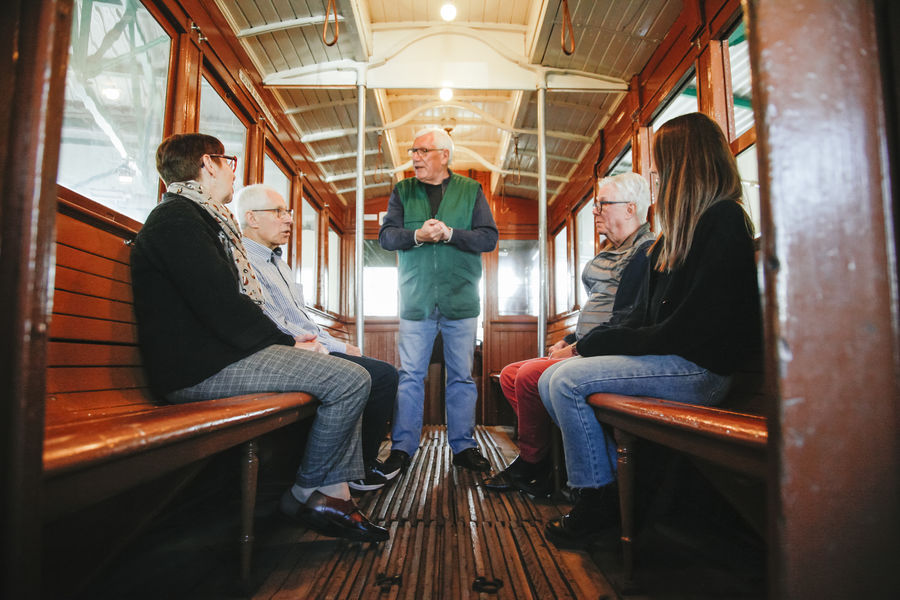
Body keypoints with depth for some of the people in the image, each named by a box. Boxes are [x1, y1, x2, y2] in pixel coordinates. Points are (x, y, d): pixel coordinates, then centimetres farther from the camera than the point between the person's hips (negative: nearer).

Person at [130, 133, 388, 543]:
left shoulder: (200, 218, 22)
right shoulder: (178, 218, -11)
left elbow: (236, 298, 18)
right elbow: (223, 308, -20)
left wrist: (287, 342, 6)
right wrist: (287, 343, -9)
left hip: (221, 352, 11)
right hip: (202, 368, -11)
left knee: (345, 373, 12)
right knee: (351, 380, -18)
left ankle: (337, 494, 5)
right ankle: (306, 494, 1)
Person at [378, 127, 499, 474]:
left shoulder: (471, 191, 8)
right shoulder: (402, 192, 11)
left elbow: (489, 238, -1)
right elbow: (386, 236, 2)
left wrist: (450, 233, -14)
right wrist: (417, 235, -16)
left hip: (460, 300, 0)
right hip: (416, 300, 1)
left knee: (462, 376, 5)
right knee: (410, 375, 1)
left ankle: (463, 446, 16)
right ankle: (402, 447, 12)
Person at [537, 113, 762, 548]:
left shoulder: (724, 222, -12)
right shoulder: (676, 234, 18)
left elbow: (690, 328, -20)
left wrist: (603, 343, -14)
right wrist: (593, 343, -2)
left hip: (701, 368, -9)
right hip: (668, 359, 9)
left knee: (569, 381, -21)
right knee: (551, 381, -3)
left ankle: (598, 501, -5)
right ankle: (617, 479, 2)